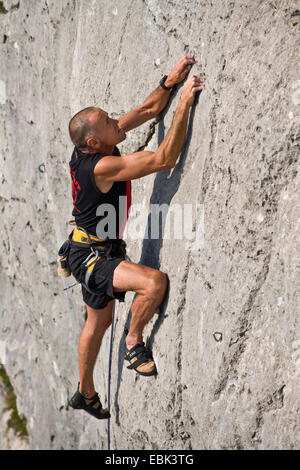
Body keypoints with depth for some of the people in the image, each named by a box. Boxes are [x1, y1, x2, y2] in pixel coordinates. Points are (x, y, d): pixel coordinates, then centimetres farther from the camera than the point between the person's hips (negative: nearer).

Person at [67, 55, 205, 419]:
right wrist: (185, 102, -30)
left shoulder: (93, 148, -3)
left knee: (98, 322, 22)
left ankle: (85, 393, 39)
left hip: (96, 252, 10)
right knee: (154, 281, -30)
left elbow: (148, 110, 5)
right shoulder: (102, 166, -30)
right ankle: (134, 344, -4)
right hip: (91, 256, -10)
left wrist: (170, 81, -7)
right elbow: (165, 159, -33)